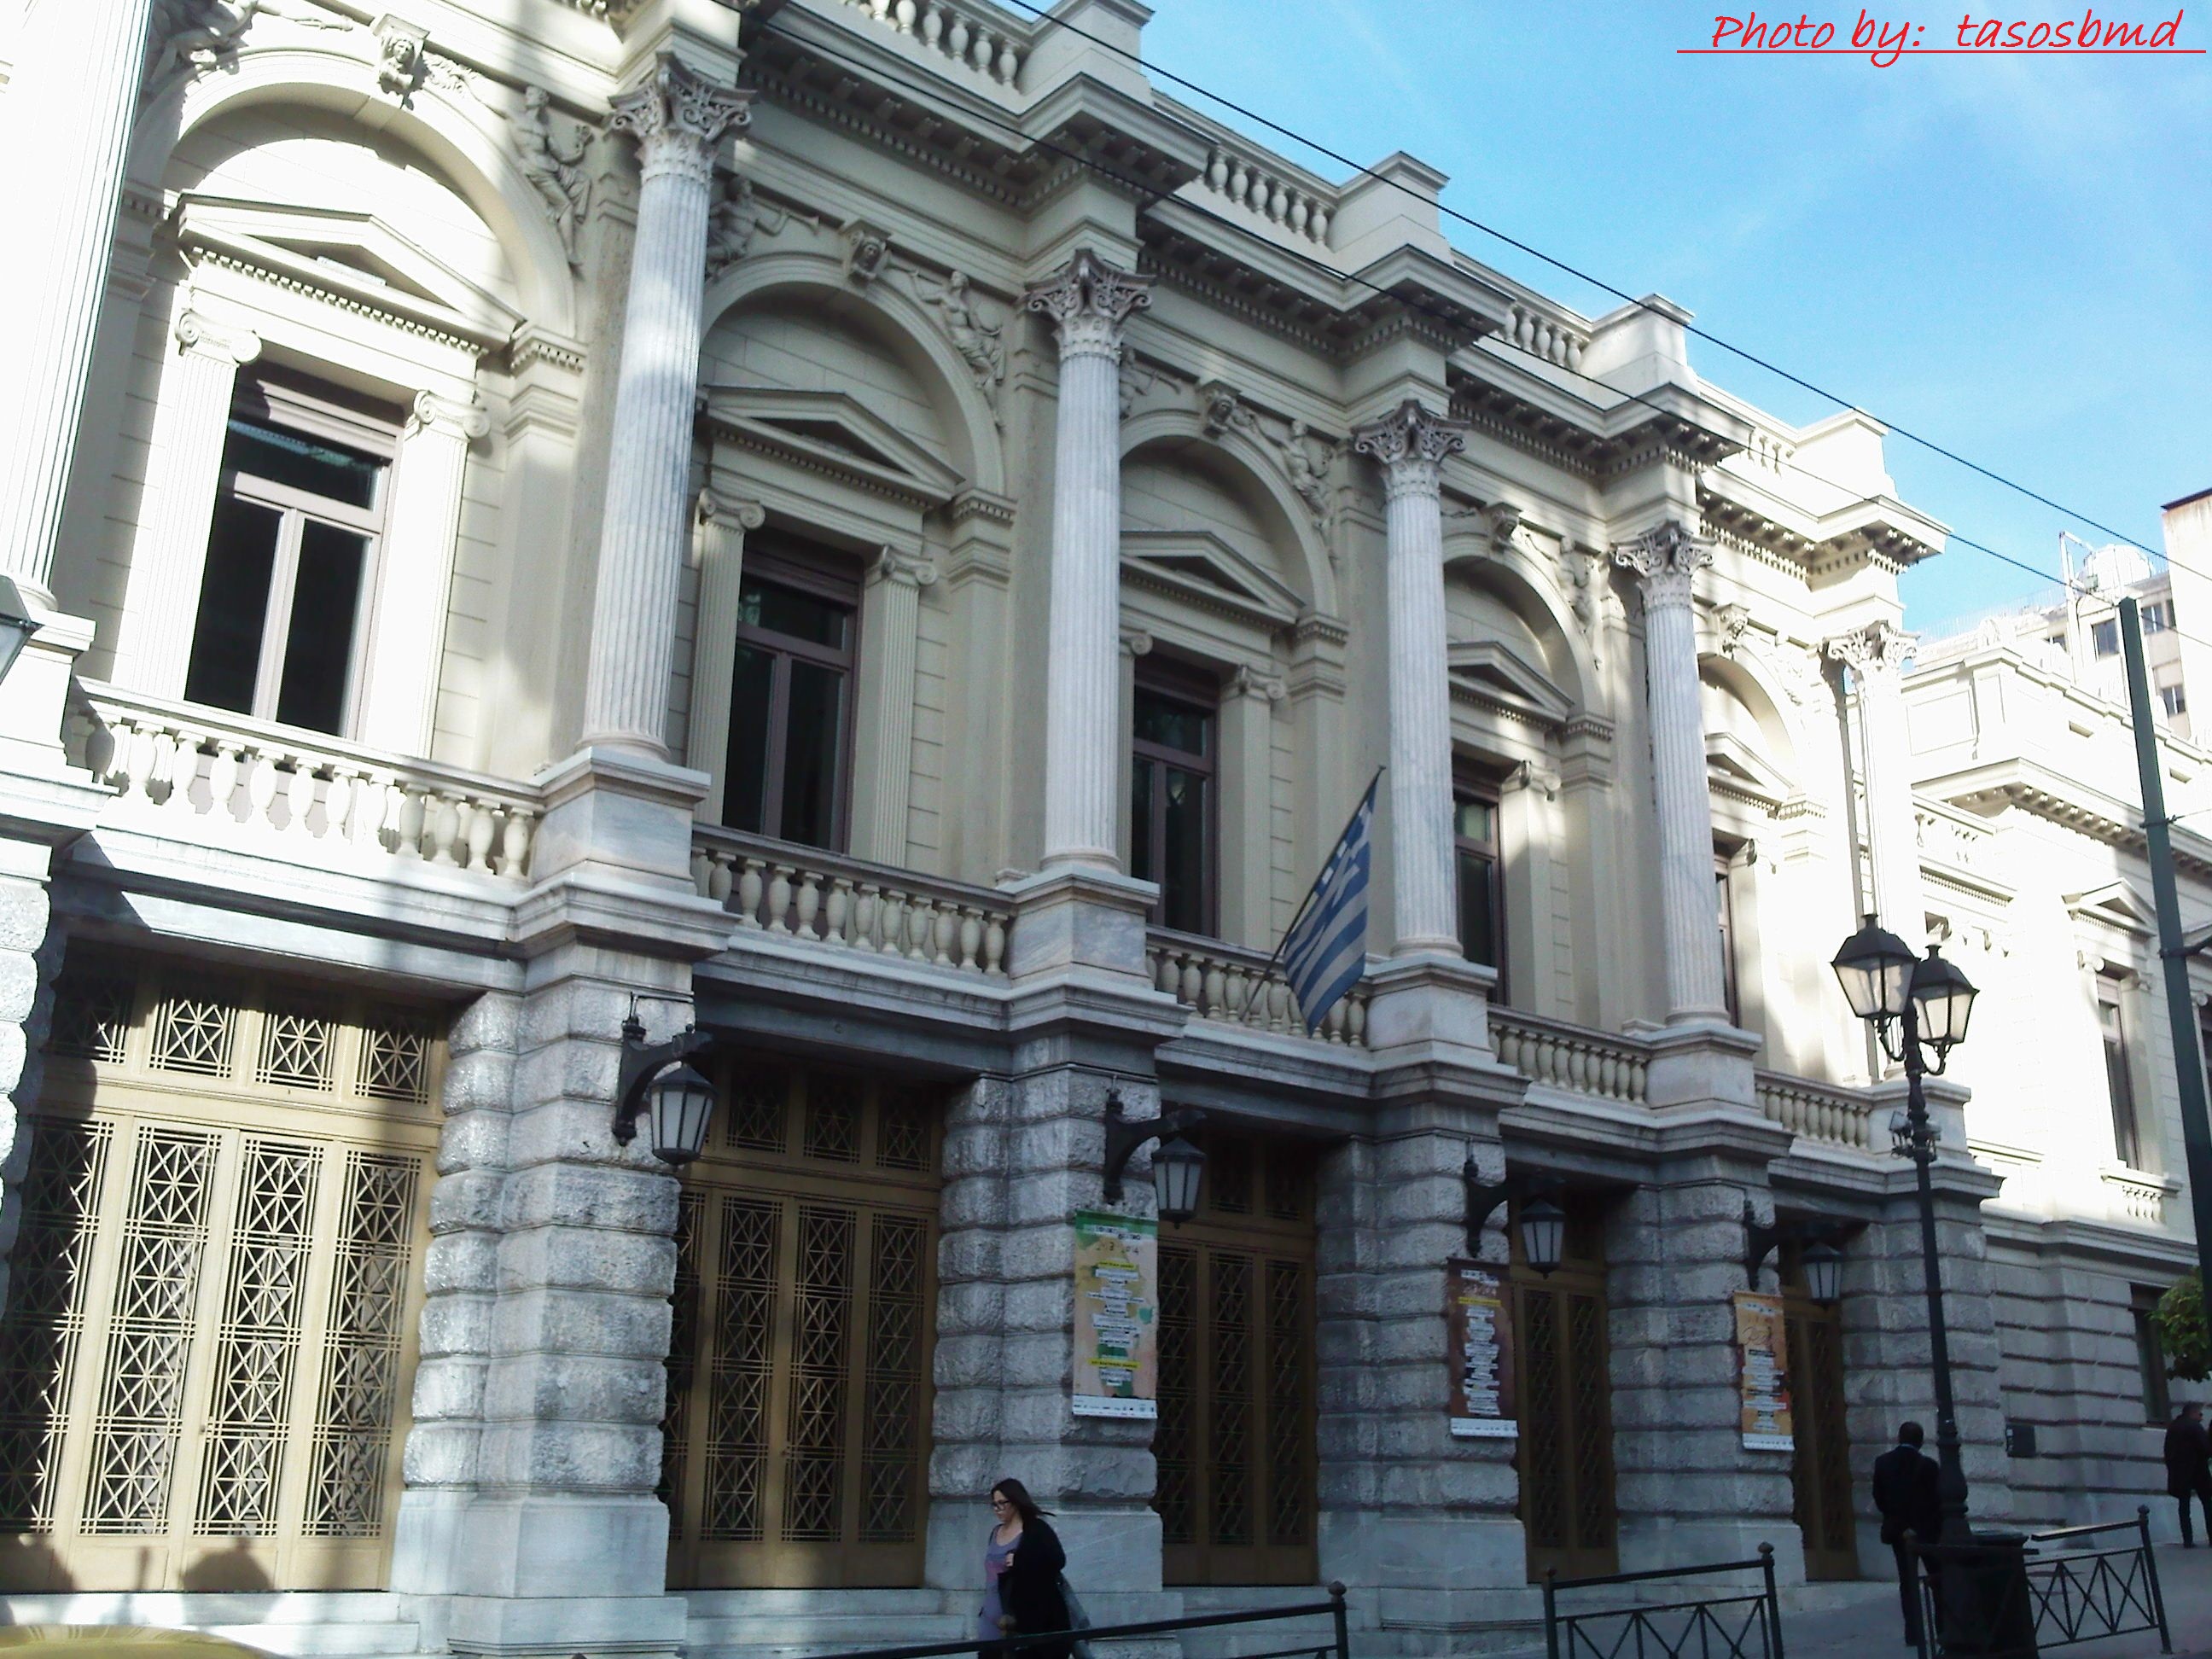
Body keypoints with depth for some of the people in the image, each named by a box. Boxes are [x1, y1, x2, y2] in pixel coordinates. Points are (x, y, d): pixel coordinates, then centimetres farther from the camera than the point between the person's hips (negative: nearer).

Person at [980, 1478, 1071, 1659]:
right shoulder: (996, 1532, 15)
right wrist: (986, 1607, 24)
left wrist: (1019, 1561, -24)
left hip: (1030, 1620, -7)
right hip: (995, 1623, 7)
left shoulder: (1037, 1530, -8)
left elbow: (1058, 1560, -21)